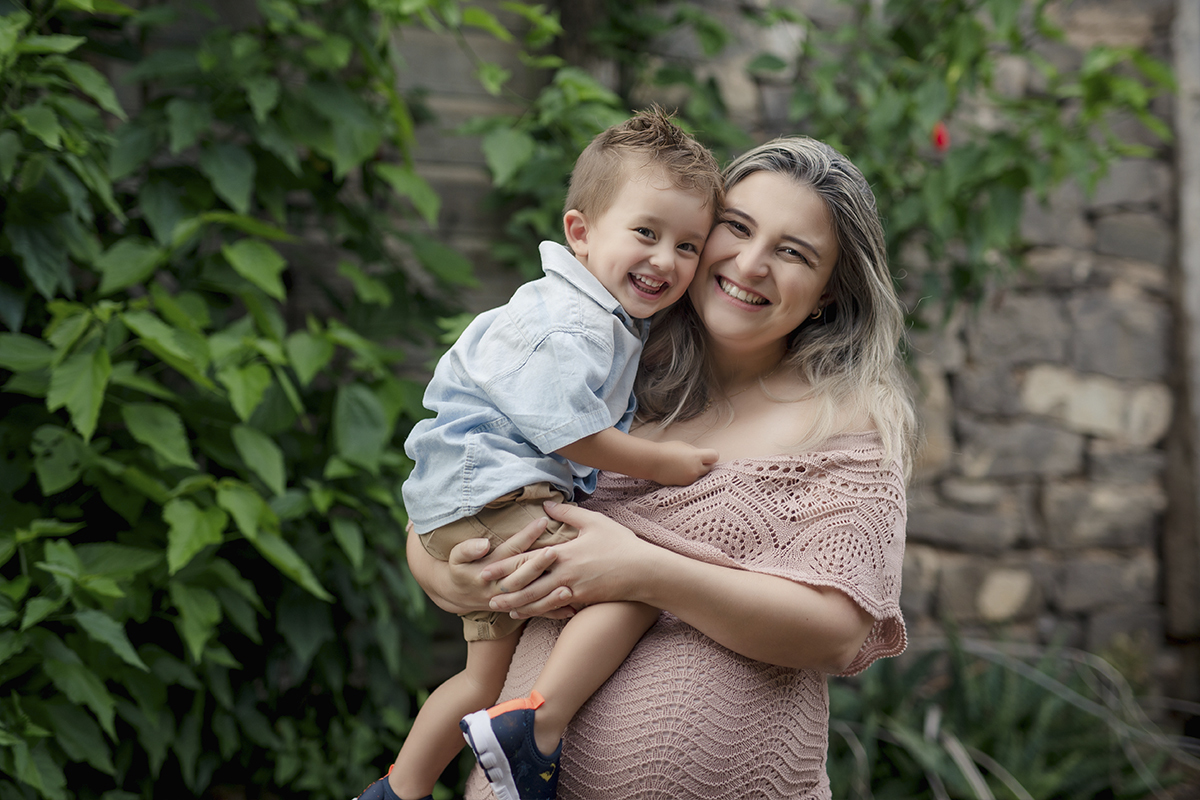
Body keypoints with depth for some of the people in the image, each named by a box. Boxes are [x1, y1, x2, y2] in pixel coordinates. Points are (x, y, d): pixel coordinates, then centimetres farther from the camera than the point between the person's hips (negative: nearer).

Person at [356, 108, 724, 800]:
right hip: (487, 497, -11)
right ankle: (535, 730, -25)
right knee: (640, 582, -22)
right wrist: (661, 464, -9)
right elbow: (568, 432, -20)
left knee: (489, 676, 19)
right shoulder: (566, 326, -20)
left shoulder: (619, 318, 13)